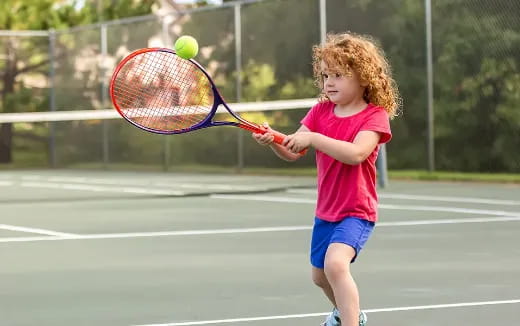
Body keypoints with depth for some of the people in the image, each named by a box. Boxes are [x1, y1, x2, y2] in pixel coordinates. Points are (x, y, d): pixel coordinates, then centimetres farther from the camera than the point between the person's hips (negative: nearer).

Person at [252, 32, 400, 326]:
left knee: (335, 263, -32)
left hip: (357, 211, -7)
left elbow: (355, 153, -32)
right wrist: (272, 140, -24)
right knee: (320, 276, 23)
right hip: (326, 211, 7)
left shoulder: (374, 115, -14)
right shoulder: (321, 111, 2)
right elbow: (293, 152, -3)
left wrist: (312, 138, -35)